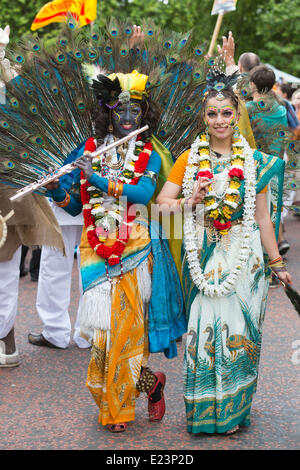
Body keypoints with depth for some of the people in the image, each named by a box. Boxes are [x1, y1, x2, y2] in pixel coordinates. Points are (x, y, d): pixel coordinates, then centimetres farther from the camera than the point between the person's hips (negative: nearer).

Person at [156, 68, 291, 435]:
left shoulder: (253, 161, 5)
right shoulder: (189, 160, 5)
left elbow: (262, 217, 6)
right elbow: (161, 202, -2)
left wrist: (276, 262, 6)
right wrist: (190, 202, -21)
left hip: (243, 258, 0)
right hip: (203, 257, 0)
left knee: (239, 330, 0)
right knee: (204, 327, -1)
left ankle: (233, 411, 16)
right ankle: (203, 413, 14)